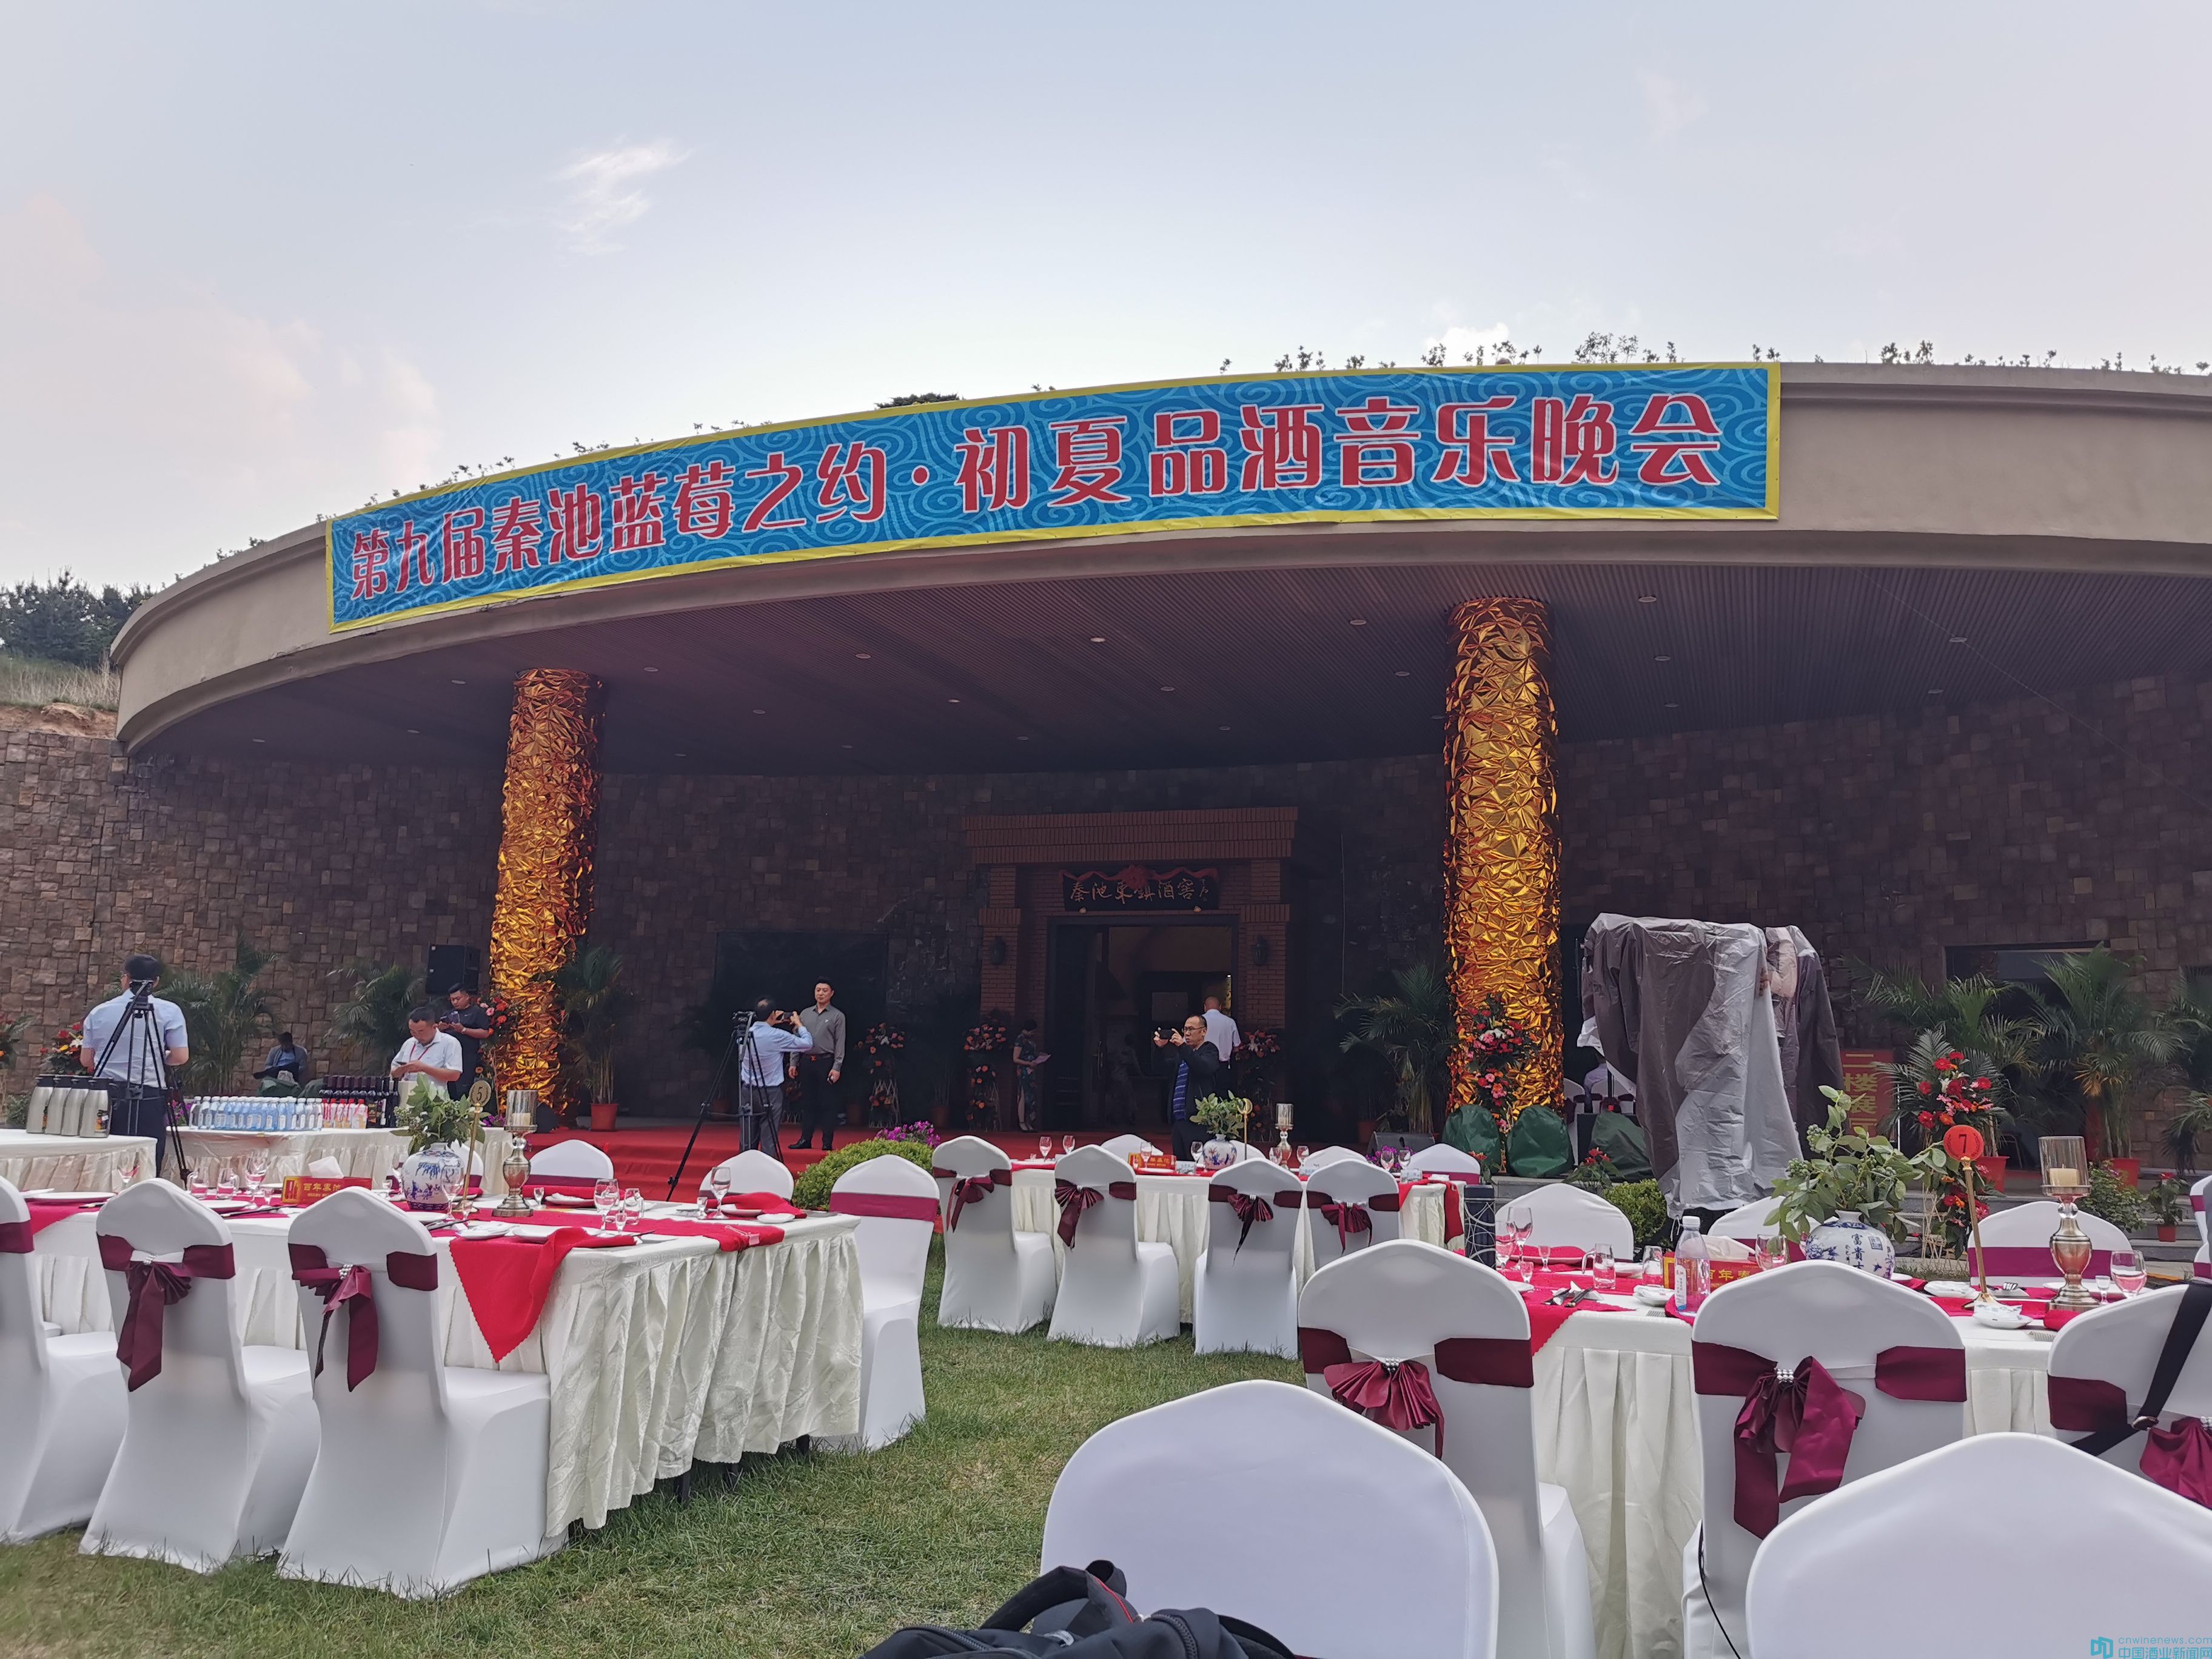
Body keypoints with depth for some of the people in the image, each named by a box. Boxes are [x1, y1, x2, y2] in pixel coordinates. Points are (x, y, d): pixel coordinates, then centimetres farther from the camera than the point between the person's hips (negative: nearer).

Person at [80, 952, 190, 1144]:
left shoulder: (99, 1012, 7)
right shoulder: (169, 1012, -2)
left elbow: (86, 1059, 13)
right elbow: (181, 1057, -5)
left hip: (105, 1097, 3)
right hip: (147, 1099, -3)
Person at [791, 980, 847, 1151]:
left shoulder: (838, 1016, 1)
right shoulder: (805, 1014, 13)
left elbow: (840, 1044, -4)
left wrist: (837, 1068, -11)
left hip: (826, 1062, -4)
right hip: (806, 1061, 4)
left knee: (827, 1103, -2)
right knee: (807, 1102, 7)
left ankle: (828, 1142, 1)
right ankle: (805, 1139, 13)